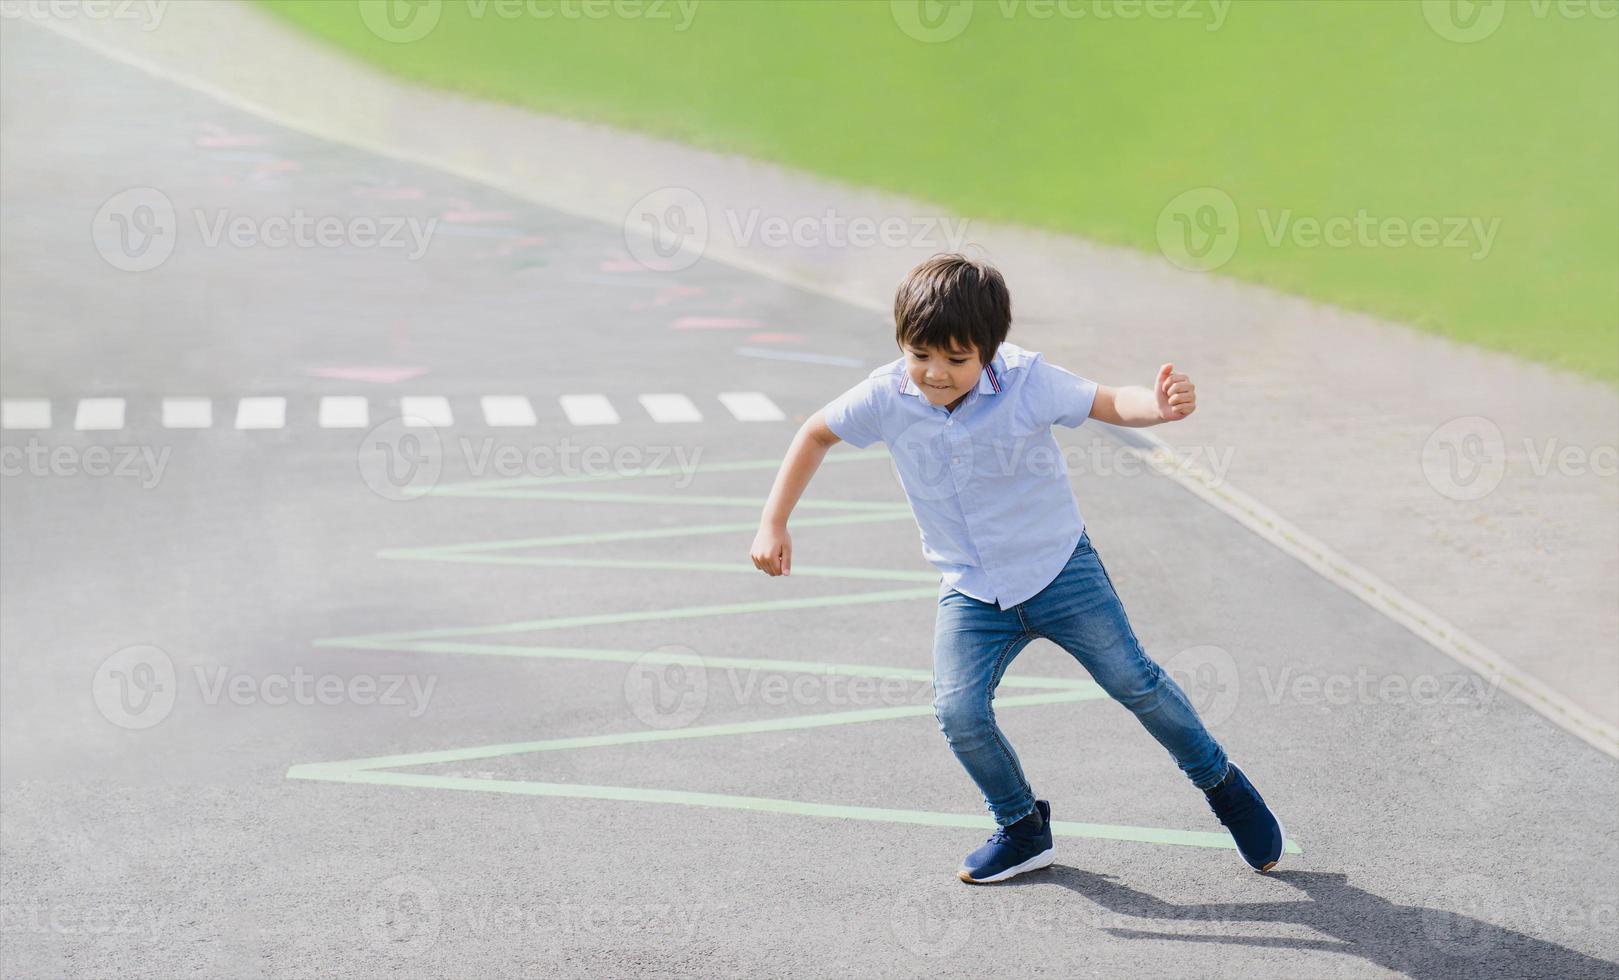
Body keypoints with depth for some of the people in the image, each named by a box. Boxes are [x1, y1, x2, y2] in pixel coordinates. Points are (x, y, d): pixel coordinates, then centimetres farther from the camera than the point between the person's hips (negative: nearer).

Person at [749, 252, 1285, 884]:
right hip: (971, 590, 2)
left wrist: (1159, 405, -40)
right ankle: (1023, 830, 11)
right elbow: (817, 434, 3)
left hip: (1060, 568, -2)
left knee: (1133, 680, 0)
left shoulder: (1027, 381, -20)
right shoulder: (887, 396, -13)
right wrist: (774, 524, -1)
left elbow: (1109, 404, -16)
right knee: (959, 713, -14)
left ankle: (1221, 784, 27)